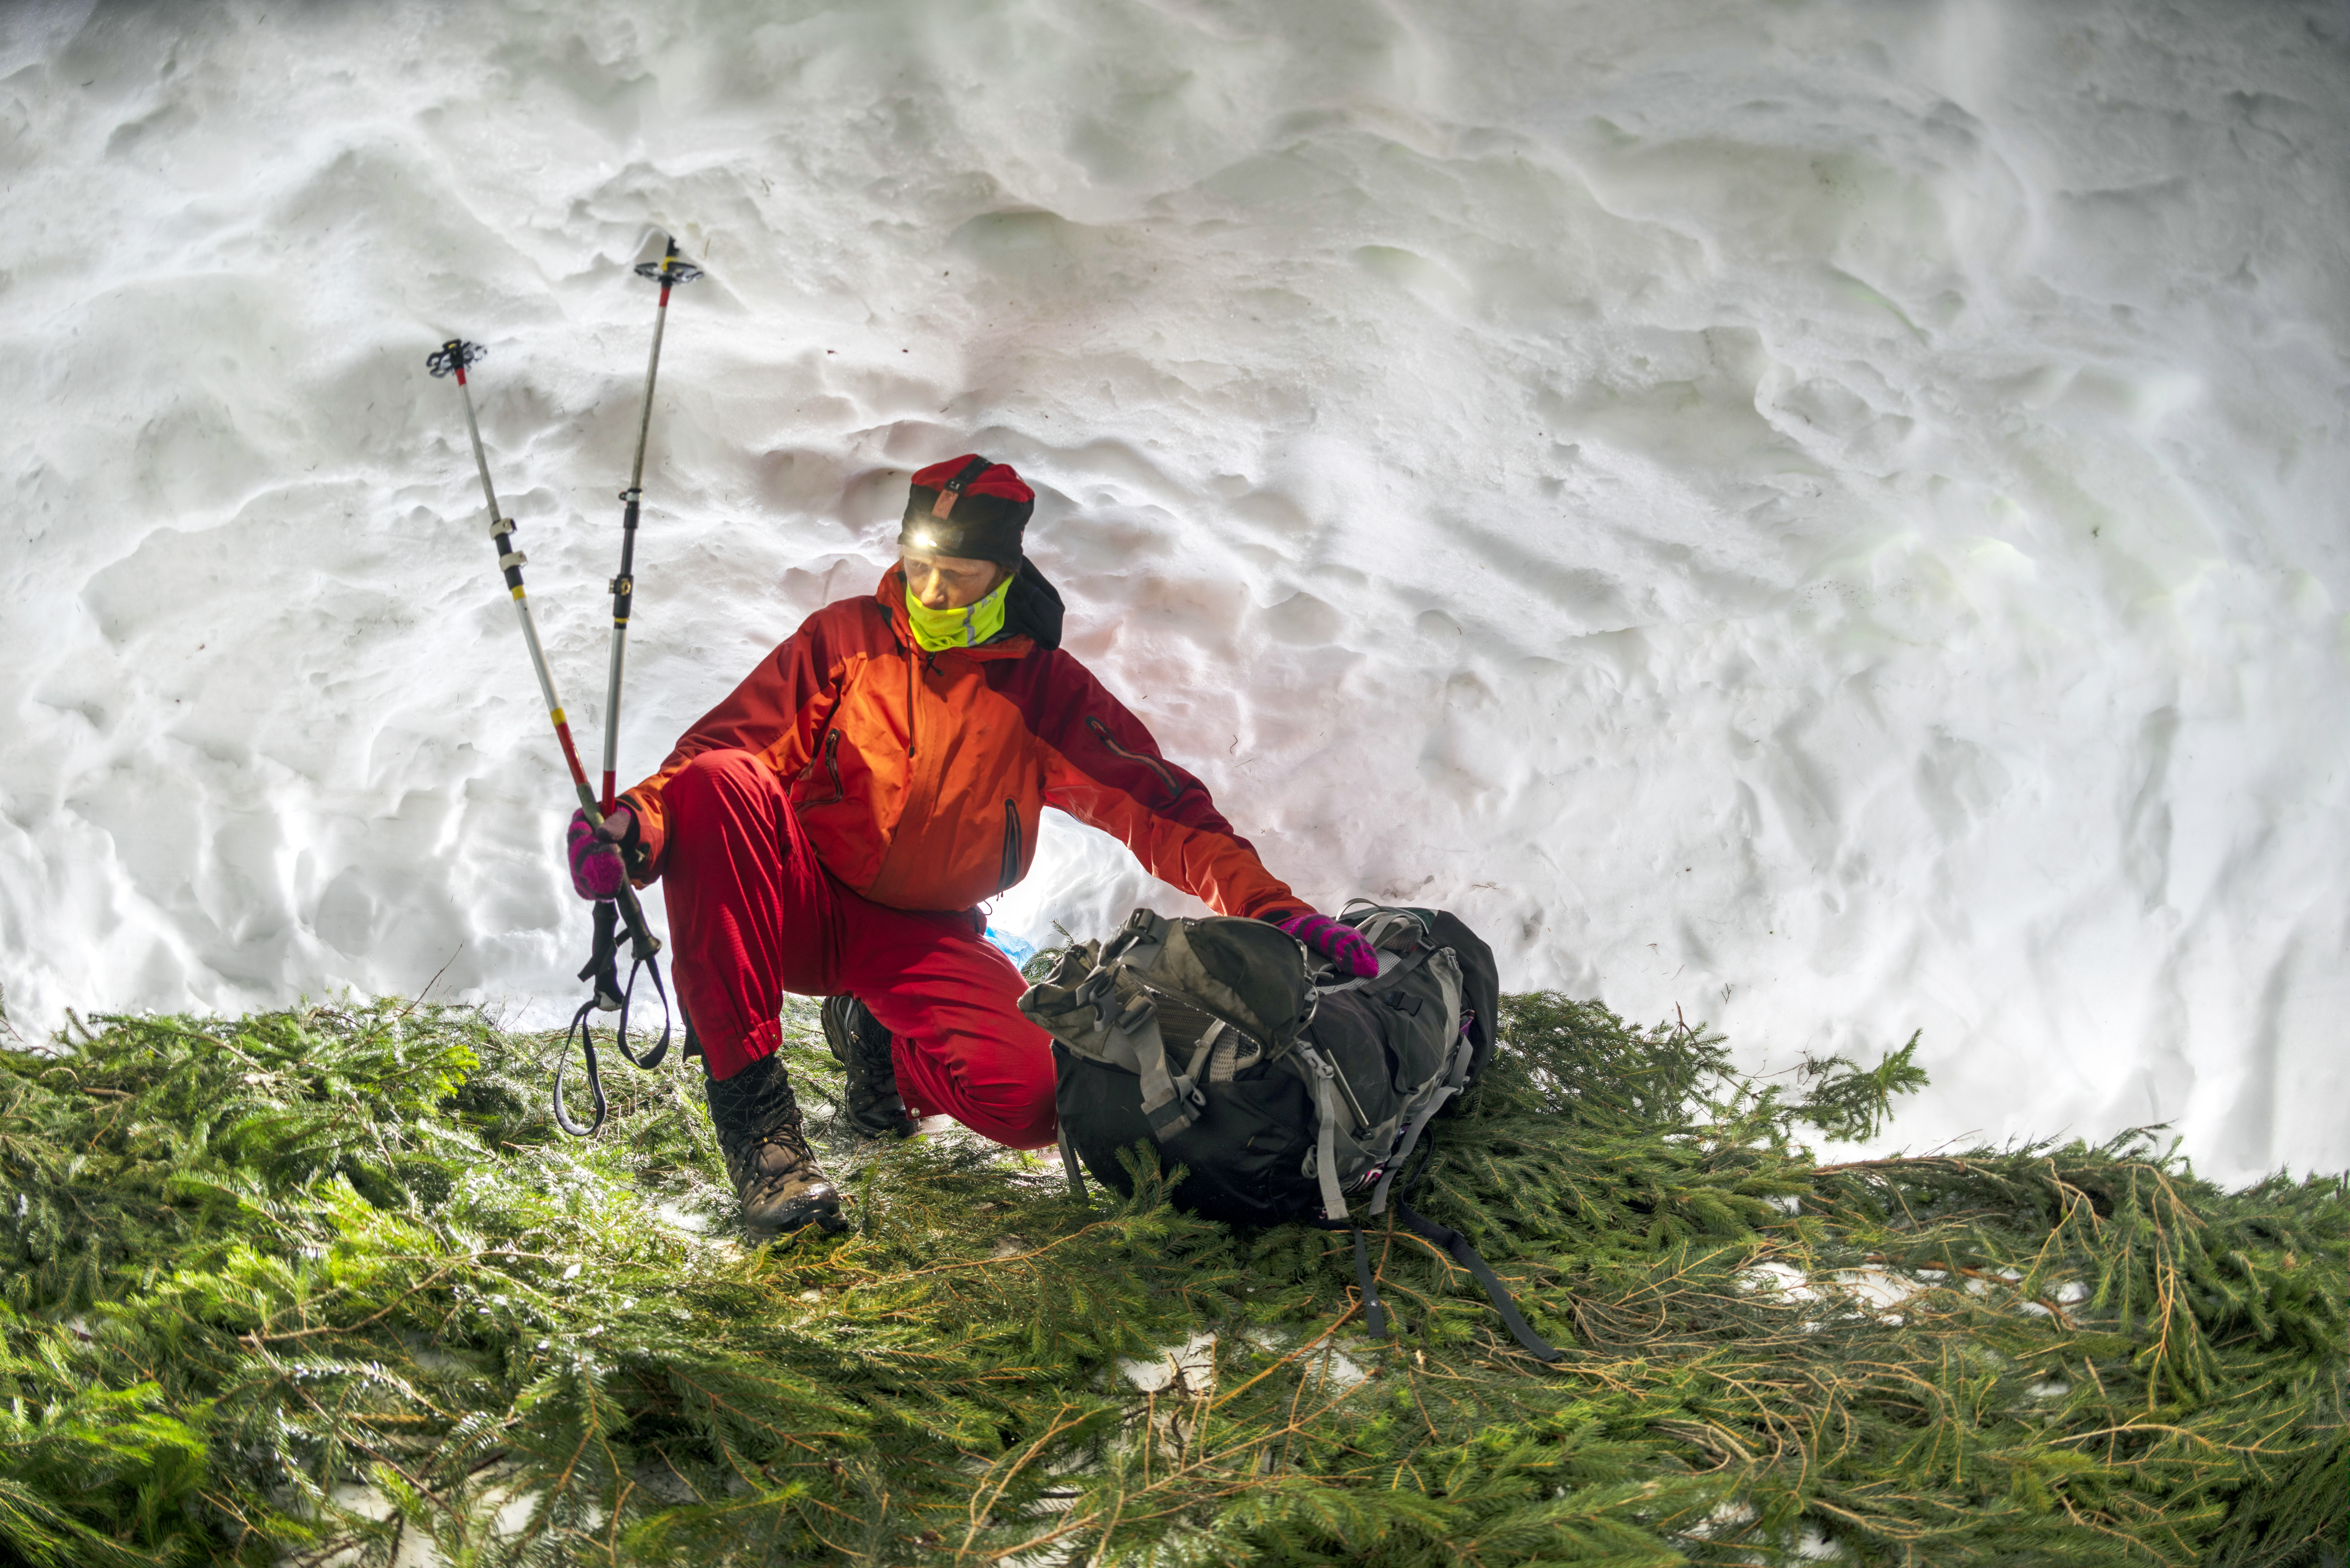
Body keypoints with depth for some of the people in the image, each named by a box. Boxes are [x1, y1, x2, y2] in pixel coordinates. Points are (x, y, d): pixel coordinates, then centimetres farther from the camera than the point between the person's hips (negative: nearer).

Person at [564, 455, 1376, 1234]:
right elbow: (724, 745, -4)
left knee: (1031, 1096, -28)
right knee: (717, 782, -32)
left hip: (925, 938, 0)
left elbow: (1163, 810, -3)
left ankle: (875, 1035, 10)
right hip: (799, 906, 0)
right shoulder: (845, 637, 2)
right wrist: (639, 823, -25)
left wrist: (1274, 910, -17)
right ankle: (751, 1097, -27)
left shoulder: (1049, 690, 2)